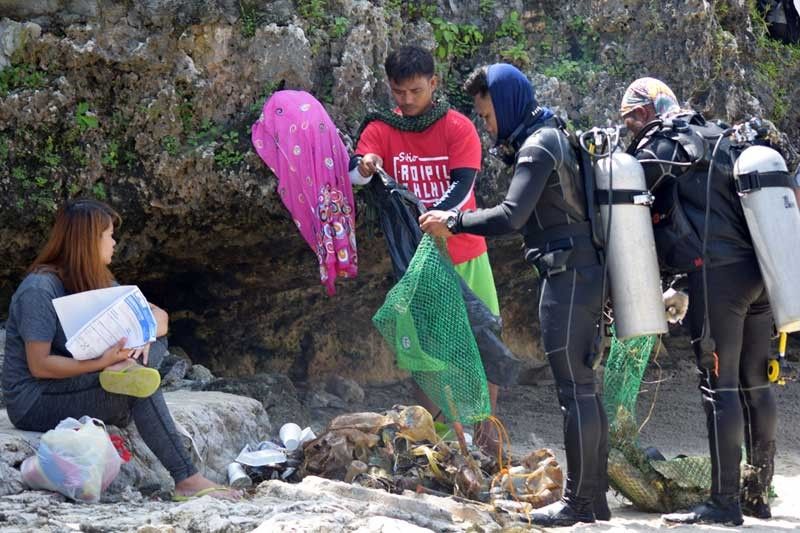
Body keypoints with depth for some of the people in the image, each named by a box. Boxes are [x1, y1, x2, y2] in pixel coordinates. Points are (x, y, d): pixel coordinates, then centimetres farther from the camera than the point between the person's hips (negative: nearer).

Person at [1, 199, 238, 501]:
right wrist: (101, 363, -34)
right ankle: (186, 480, -33)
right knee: (139, 384, -29)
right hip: (34, 404, -8)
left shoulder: (98, 283, 10)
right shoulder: (39, 289, -16)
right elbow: (39, 366, -23)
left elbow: (159, 317, 6)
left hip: (77, 387, 9)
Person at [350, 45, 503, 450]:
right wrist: (364, 167, -43)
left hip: (464, 253, -1)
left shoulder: (458, 128, -6)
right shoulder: (380, 131, -2)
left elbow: (462, 186, -17)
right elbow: (354, 175, -18)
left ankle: (487, 431, 12)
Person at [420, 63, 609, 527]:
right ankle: (595, 499, 14)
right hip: (585, 273, 10)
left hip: (568, 275, -10)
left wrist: (452, 222, -12)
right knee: (585, 388, 11)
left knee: (575, 388, -8)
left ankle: (579, 502, -7)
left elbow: (510, 217, -21)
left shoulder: (537, 148, -13)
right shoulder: (553, 137, 18)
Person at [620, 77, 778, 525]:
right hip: (757, 270, 8)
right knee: (755, 382, 12)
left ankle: (725, 502, -6)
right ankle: (759, 493, 18)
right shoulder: (718, 137, 22)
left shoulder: (664, 144, -2)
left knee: (720, 386, -6)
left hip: (717, 271, -8)